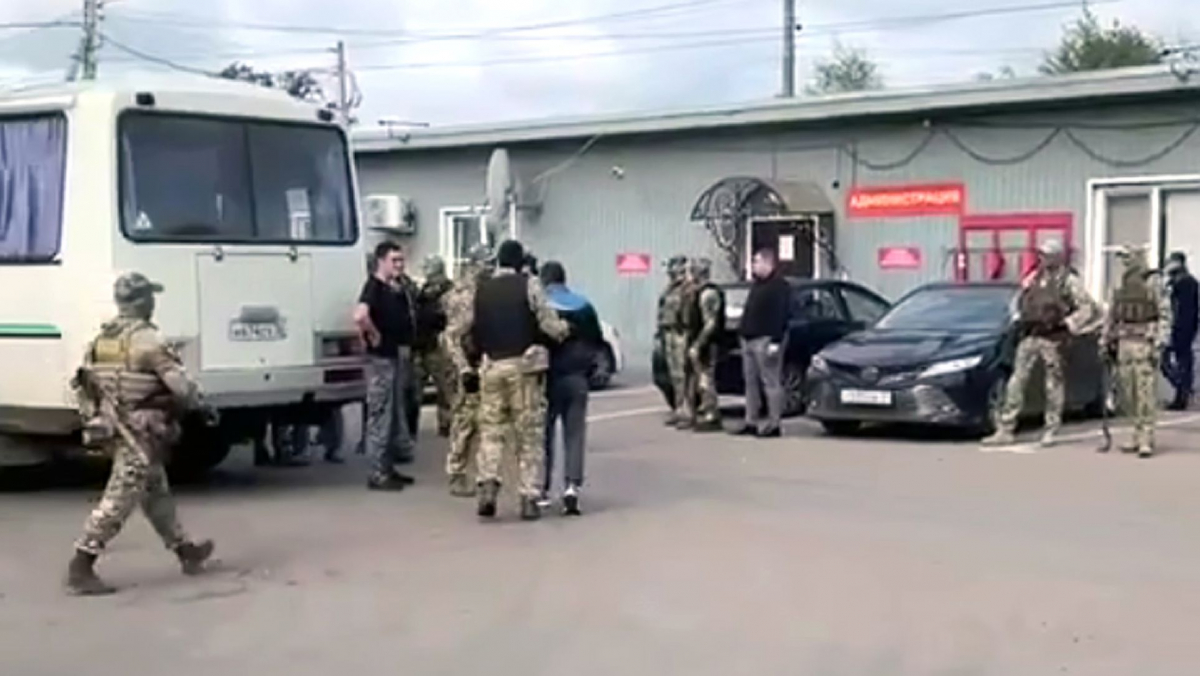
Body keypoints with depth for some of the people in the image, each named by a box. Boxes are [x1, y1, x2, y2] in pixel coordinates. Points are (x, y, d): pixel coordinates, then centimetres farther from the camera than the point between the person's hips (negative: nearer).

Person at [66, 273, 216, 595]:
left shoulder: (102, 338, 10)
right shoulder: (146, 339, -16)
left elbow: (84, 384, 13)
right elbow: (178, 381, -17)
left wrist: (96, 418, 21)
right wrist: (202, 406, -2)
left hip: (115, 429, 10)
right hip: (139, 433, -10)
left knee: (156, 493, 19)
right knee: (118, 501, -6)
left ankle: (186, 552, 32)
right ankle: (80, 569, -7)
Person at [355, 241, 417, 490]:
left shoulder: (397, 289, 12)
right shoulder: (374, 286, -15)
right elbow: (360, 316, -33)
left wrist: (407, 345, 10)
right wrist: (375, 336, -18)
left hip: (399, 357, 9)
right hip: (381, 358, -9)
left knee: (396, 414, 15)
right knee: (380, 416, -4)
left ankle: (389, 468, 24)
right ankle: (378, 474, 1)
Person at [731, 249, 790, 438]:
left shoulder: (779, 286, -9)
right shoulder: (757, 284, 21)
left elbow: (780, 316, -18)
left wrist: (775, 341, -24)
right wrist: (742, 333, 17)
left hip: (765, 340, -10)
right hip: (749, 339, 10)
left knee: (770, 382, -8)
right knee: (751, 382, 10)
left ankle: (774, 424, -6)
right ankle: (751, 422, 14)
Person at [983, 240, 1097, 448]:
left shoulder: (1068, 280, -4)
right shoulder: (1034, 277, 11)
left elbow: (1088, 308, -6)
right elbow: (1019, 299, 26)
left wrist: (1068, 322, -14)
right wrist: (1020, 315, 10)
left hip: (1052, 339, -5)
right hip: (1029, 337, 5)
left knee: (1053, 385, 5)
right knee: (1016, 382, 2)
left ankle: (1051, 431, 15)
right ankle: (1005, 430, 4)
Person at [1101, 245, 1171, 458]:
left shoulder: (1153, 283, -6)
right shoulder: (1120, 287, 15)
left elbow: (1165, 315, -9)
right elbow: (1111, 316, 21)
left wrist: (1159, 344, -16)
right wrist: (1105, 341, 17)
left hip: (1145, 343, -7)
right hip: (1125, 343, 7)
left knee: (1146, 392, -9)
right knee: (1128, 393, 8)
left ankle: (1146, 440, -7)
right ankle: (1138, 435, 19)